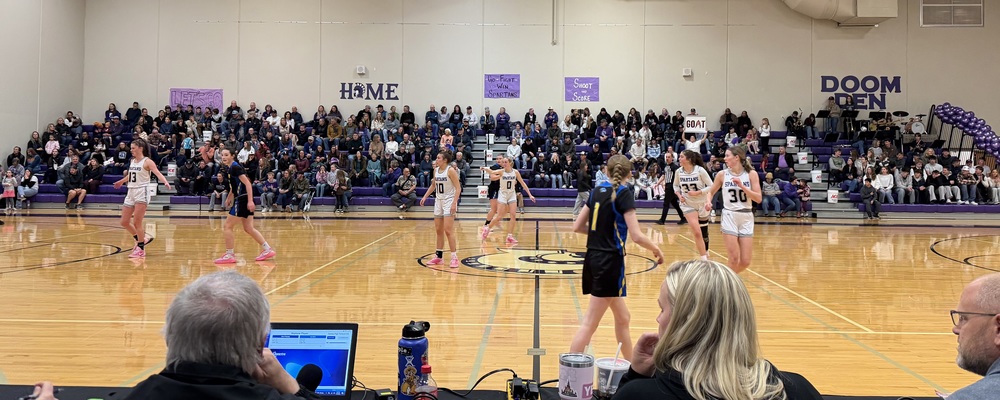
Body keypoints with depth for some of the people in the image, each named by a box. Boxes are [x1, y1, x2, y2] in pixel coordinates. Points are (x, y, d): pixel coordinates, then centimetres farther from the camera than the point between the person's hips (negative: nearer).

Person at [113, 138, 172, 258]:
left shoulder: (147, 161, -7)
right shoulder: (132, 161, 13)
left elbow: (158, 173, -21)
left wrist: (165, 182, -41)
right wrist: (121, 181, 49)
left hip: (142, 193, -7)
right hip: (131, 193, 7)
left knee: (137, 223, -10)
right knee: (124, 222, 7)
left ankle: (141, 250, 0)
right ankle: (140, 239, 27)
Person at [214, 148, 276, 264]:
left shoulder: (235, 167, -15)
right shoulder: (229, 168, 13)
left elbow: (247, 183, -21)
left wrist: (250, 201, -27)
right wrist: (229, 197, 27)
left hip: (243, 200, -10)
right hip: (240, 199, 10)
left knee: (227, 227, -4)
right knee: (249, 229, 13)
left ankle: (229, 255, 3)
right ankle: (268, 250, 15)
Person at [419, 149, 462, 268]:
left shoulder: (450, 170, -14)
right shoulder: (436, 170, 7)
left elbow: (458, 188, -16)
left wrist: (454, 203, -24)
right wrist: (425, 197, 16)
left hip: (449, 202, -7)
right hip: (438, 201, 7)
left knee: (448, 230, -12)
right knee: (439, 230, 11)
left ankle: (454, 257, -6)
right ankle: (438, 256, 20)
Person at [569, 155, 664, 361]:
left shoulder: (598, 190, 8)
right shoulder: (624, 193, -10)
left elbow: (578, 226, 11)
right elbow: (637, 236, -15)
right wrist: (656, 249, 3)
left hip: (593, 258, 8)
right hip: (610, 261, -8)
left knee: (622, 317, 22)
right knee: (589, 324, -7)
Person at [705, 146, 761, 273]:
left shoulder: (751, 174, -1)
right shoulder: (722, 175, 1)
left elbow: (758, 199, -6)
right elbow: (711, 192, 14)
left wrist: (742, 186, -15)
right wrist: (709, 201, -7)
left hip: (746, 217, 1)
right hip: (729, 216, -1)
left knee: (745, 261, 0)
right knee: (734, 259, -7)